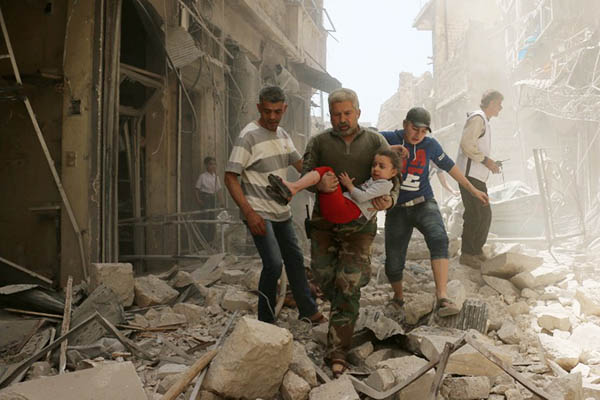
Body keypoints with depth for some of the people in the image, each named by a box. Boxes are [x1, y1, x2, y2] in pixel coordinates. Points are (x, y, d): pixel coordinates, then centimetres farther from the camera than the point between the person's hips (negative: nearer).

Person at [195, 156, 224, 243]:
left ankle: (211, 239, 16)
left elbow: (219, 190, 12)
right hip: (205, 197, -6)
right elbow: (197, 188, -4)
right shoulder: (202, 176, -5)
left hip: (213, 198, 6)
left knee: (212, 217, 8)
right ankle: (204, 239, -6)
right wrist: (198, 199, -13)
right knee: (205, 217, -10)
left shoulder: (216, 177, 9)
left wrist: (221, 201, 5)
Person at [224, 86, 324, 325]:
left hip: (282, 212, 8)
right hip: (259, 213, -8)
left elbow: (301, 165, 16)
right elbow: (230, 177, -18)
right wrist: (249, 212, -25)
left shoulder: (282, 135, 8)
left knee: (295, 259, 16)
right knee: (273, 264, -17)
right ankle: (266, 322, -1)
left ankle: (309, 311, 31)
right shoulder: (249, 137, -16)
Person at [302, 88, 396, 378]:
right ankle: (344, 313, 40)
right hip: (324, 222, 2)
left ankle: (338, 353, -3)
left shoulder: (375, 142, 4)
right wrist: (318, 184, -26)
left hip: (359, 224, -2)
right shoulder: (319, 142, 5)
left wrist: (388, 200, -21)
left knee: (348, 287, -8)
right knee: (324, 276, 5)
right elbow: (305, 174, -1)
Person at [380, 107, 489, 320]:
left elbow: (449, 166, 16)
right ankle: (398, 299, 31)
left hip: (424, 204, 1)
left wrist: (473, 190, 22)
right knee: (394, 263, -1)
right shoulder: (386, 139, -7)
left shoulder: (430, 145, 2)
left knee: (438, 239, -30)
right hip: (397, 210, -1)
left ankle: (442, 298, -36)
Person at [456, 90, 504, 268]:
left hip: (477, 176, 11)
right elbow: (466, 144, -22)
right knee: (476, 215, -10)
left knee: (485, 214, 13)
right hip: (470, 175, -11)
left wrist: (490, 162, 17)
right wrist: (486, 160, -19)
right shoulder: (477, 118, -10)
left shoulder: (483, 120, 23)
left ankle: (476, 251, 23)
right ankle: (467, 254, -4)